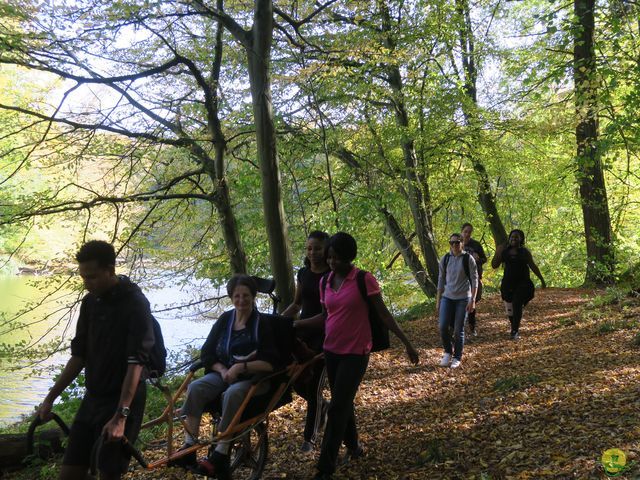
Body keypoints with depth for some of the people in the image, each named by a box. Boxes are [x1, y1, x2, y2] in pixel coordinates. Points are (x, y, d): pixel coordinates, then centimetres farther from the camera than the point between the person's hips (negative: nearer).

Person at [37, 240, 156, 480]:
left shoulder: (135, 303, -16)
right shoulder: (90, 302, 4)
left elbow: (136, 362, -21)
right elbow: (79, 354, 11)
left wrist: (121, 416, -27)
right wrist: (50, 398, 10)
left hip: (123, 399, -6)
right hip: (92, 398, 7)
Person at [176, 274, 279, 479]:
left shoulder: (262, 324, -7)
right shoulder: (225, 319, 6)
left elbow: (270, 363, -13)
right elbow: (207, 353, 9)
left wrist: (242, 366, -25)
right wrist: (222, 370, -8)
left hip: (254, 378, -4)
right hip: (223, 373, 5)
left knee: (233, 393, -36)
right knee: (195, 388, -24)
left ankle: (221, 456, -32)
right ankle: (189, 448, -25)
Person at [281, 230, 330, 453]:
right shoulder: (303, 273, 7)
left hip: (324, 334, -6)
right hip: (304, 332, 6)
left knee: (313, 386, -2)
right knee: (296, 379, 4)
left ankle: (310, 438, 15)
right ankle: (322, 407, 36)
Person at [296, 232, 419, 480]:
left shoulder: (364, 280, -12)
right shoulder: (325, 282, 4)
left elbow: (384, 314, -8)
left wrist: (407, 343, -9)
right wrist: (295, 324, 6)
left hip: (355, 353, -5)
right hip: (331, 351, 6)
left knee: (337, 407, -5)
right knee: (343, 403, 16)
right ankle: (353, 447, 37)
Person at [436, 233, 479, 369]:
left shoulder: (468, 259, -5)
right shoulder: (445, 259, 5)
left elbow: (474, 280, -5)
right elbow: (441, 280, 10)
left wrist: (472, 300, -12)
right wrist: (438, 301, 9)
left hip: (463, 299, -3)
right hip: (447, 297, 3)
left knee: (458, 330, 0)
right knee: (443, 327, -7)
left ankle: (457, 358, 17)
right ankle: (448, 352, 18)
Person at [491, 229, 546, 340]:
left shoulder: (524, 251, 0)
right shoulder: (504, 250, 4)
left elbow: (533, 266, 7)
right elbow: (494, 265, 2)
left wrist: (542, 280, 9)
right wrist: (498, 253, -10)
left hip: (522, 282, -2)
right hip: (508, 283, 2)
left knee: (517, 304, -17)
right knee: (509, 309, 7)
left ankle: (515, 331, -14)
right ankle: (514, 327, 33)